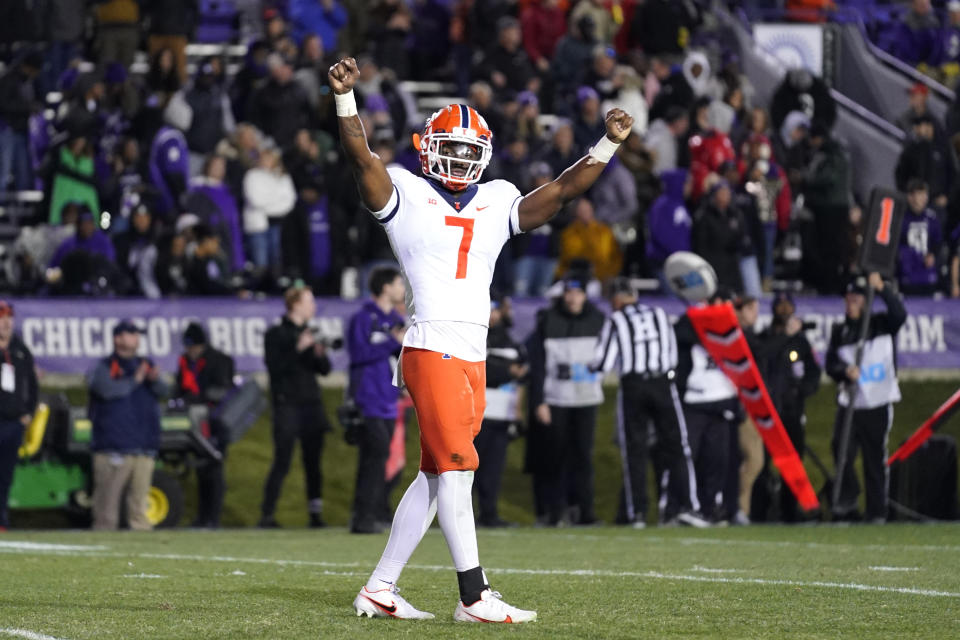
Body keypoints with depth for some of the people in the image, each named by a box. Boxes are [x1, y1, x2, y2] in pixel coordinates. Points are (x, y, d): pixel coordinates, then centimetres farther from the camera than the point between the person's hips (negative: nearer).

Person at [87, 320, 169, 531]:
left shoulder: (145, 366, 18)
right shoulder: (103, 367, 2)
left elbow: (162, 391, 4)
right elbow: (107, 389, -17)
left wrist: (155, 381, -18)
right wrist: (135, 381, -10)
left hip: (144, 448, 5)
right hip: (113, 448, -5)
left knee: (139, 502, 6)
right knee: (107, 500, -6)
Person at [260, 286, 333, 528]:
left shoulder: (308, 334, 16)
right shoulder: (276, 334, 0)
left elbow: (325, 370, 14)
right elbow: (275, 367, -13)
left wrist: (320, 354, -6)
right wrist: (299, 349, -20)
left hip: (311, 404, 6)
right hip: (287, 406, -6)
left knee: (313, 461, 4)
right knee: (282, 461, -10)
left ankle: (315, 513, 8)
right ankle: (267, 515, -8)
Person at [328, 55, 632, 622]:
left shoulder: (497, 204, 17)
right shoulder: (408, 196, 2)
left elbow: (563, 190, 14)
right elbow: (362, 158, -11)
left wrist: (609, 145, 5)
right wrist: (346, 98, -25)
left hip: (474, 358, 7)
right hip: (433, 350, -7)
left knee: (437, 477, 9)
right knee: (455, 468, -10)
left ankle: (380, 590, 16)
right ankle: (474, 596, -9)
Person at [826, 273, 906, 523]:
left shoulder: (882, 325, 2)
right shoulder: (839, 331, 10)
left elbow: (900, 314, -18)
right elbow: (830, 364, 6)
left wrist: (882, 289, -28)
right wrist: (846, 371, -16)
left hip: (878, 405, -2)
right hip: (849, 404, 2)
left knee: (876, 460, 0)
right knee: (841, 450, -10)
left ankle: (877, 512, 7)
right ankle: (847, 500, 10)